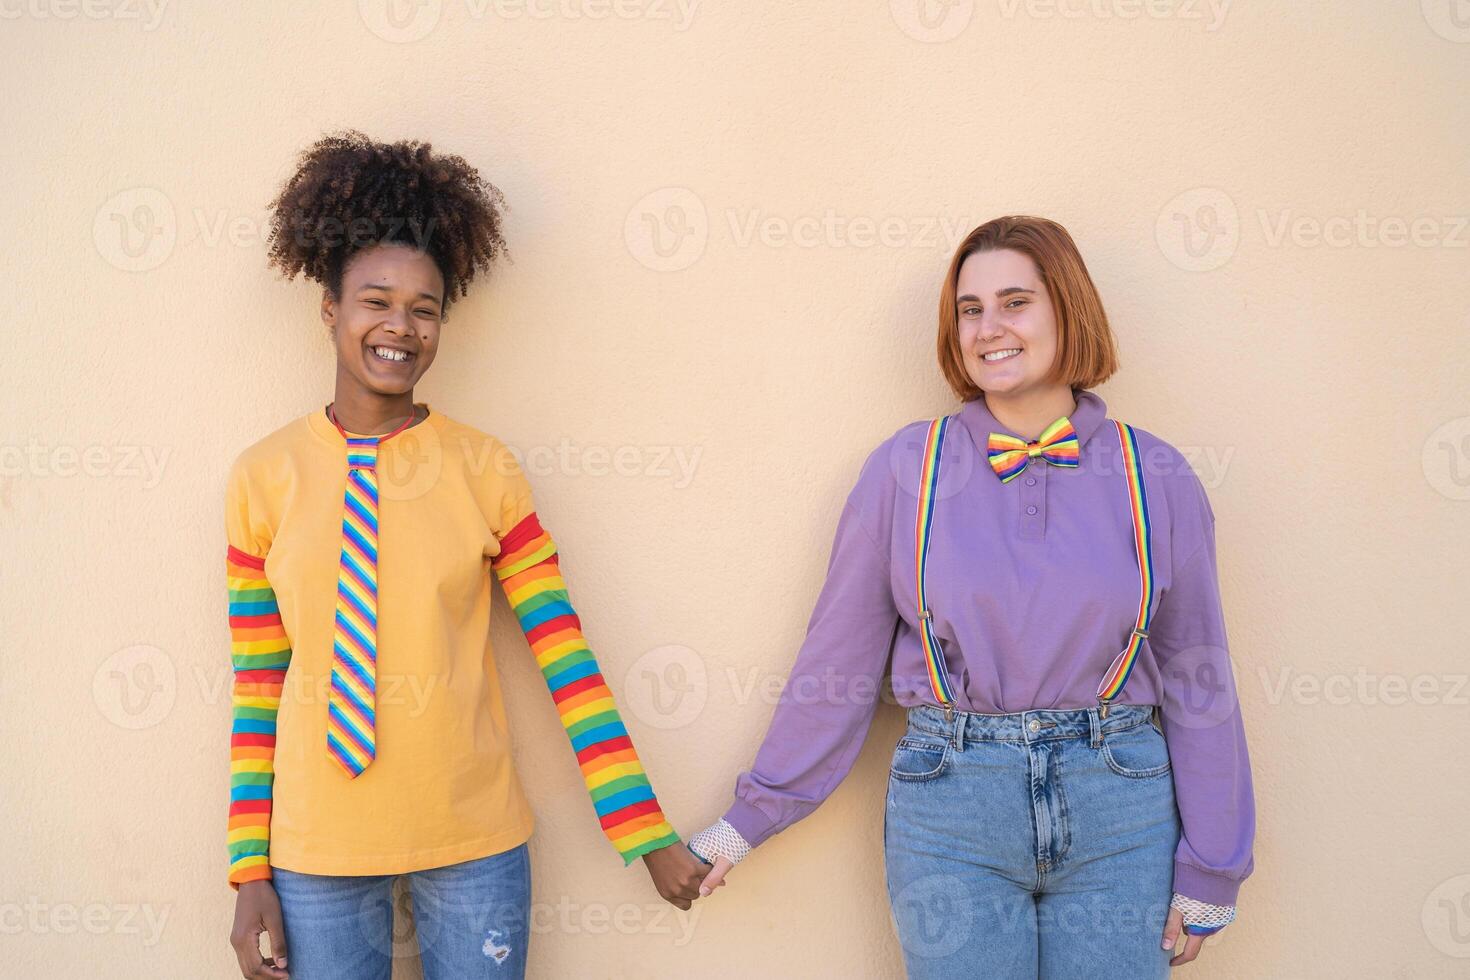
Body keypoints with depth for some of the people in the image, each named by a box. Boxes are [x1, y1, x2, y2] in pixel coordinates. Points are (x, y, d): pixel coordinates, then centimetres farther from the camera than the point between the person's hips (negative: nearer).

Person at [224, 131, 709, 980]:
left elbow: (565, 654, -4)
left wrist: (649, 834, -5)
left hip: (475, 842, 0)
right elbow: (257, 686, 2)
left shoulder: (485, 469, -4)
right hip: (317, 846, 1)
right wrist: (250, 870, 2)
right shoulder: (264, 477, -2)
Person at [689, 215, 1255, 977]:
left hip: (1120, 808, 1)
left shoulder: (1154, 477, 0)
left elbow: (1196, 677, 4)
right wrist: (749, 820, 6)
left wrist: (1207, 875, 6)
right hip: (950, 805, 0)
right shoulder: (905, 468, -2)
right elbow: (837, 659, 3)